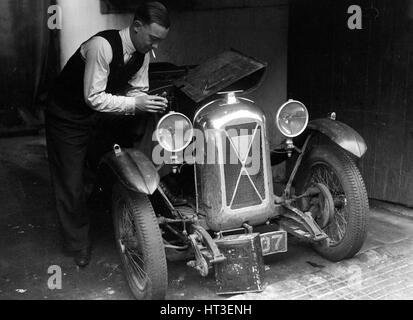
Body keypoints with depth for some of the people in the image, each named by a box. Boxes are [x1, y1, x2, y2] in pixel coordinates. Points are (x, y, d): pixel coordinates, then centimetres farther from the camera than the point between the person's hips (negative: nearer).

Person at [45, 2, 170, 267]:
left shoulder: (142, 52, -9)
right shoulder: (102, 46, -32)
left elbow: (136, 91, -3)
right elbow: (94, 98, -32)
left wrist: (148, 103, -24)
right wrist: (134, 103, -38)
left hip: (102, 112, 6)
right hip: (69, 116, -6)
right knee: (71, 182, 0)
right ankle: (79, 243, 18)